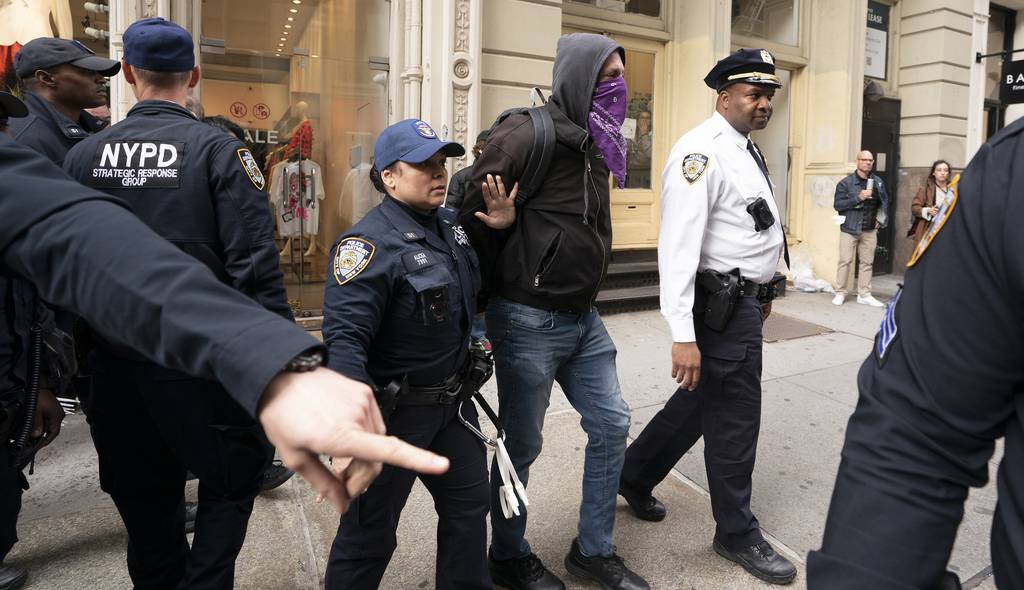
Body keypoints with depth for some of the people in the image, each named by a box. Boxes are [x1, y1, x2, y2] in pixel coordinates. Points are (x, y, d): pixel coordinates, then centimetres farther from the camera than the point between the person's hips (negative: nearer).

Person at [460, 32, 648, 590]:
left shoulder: (593, 144, 11)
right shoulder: (529, 135, -15)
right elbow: (471, 215, -15)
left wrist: (583, 288, 11)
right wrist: (495, 291, -6)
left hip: (582, 317, 9)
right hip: (529, 320, -8)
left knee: (611, 425, 12)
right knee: (521, 444, 7)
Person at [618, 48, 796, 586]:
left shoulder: (747, 149, 14)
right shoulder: (704, 151, -18)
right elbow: (678, 244, -26)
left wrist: (762, 291, 25)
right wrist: (683, 335, -31)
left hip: (743, 300, 10)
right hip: (722, 305, -10)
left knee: (701, 399, 19)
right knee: (735, 420, 3)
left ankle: (634, 476, 37)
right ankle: (738, 535, 23)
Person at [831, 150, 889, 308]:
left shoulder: (878, 182, 10)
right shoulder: (846, 183, -4)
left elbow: (884, 202, 22)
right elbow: (838, 205, -10)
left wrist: (880, 219, 11)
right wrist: (858, 197, -18)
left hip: (870, 230, 4)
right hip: (849, 228, -4)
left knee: (867, 262, 6)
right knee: (845, 261, -3)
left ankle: (864, 295, 13)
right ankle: (840, 293, 6)